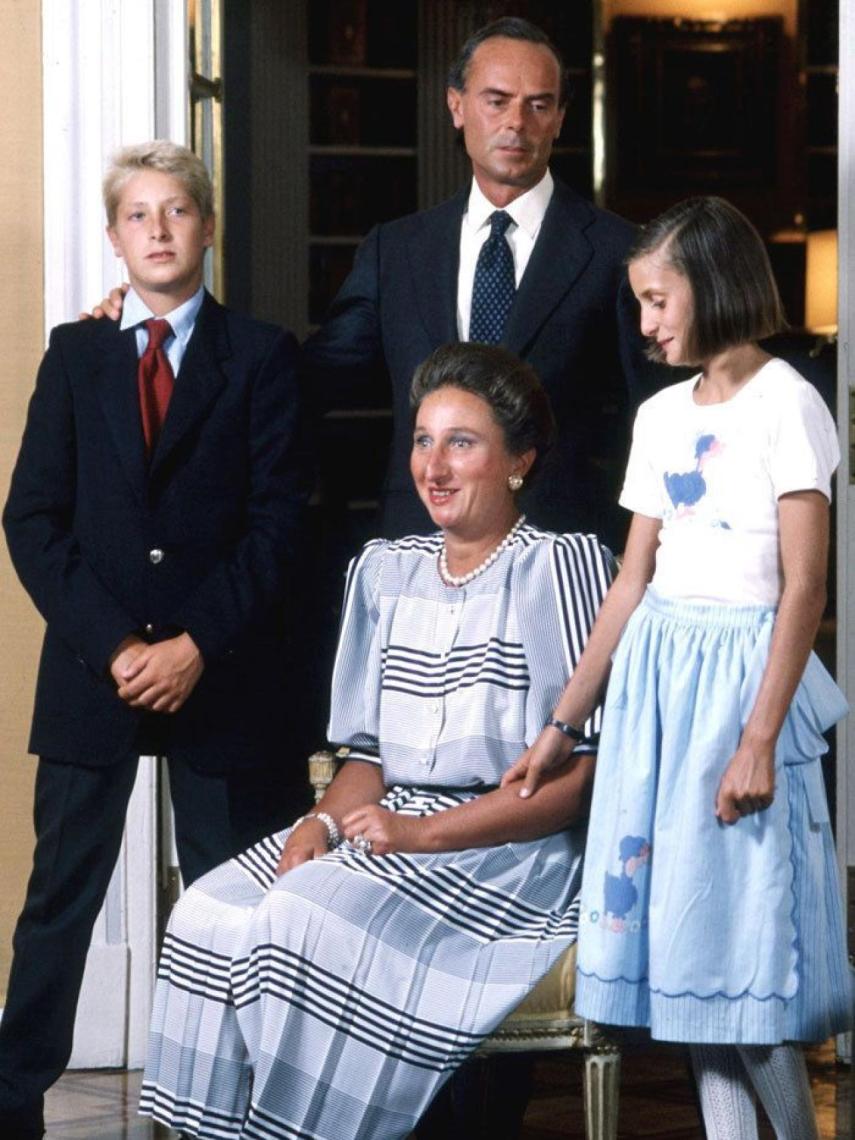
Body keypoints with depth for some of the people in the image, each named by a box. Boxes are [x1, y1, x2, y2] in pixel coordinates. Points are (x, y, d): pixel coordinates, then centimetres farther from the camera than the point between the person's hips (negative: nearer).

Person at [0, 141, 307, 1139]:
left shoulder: (260, 355, 5)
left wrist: (199, 645, -12)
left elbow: (277, 517, -2)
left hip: (221, 673, -1)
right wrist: (112, 644, -9)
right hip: (91, 669, 1)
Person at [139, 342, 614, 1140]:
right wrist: (325, 821, -6)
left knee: (314, 920, -28)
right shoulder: (384, 572, 15)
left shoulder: (563, 566, -5)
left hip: (512, 851, -6)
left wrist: (424, 834, -16)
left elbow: (584, 774, -11)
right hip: (393, 828, 6)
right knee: (214, 914, -17)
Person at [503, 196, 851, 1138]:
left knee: (740, 928, -6)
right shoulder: (661, 416, 12)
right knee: (677, 934, 6)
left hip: (739, 671, -7)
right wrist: (562, 725, 12)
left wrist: (759, 739, -18)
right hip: (654, 673, 7)